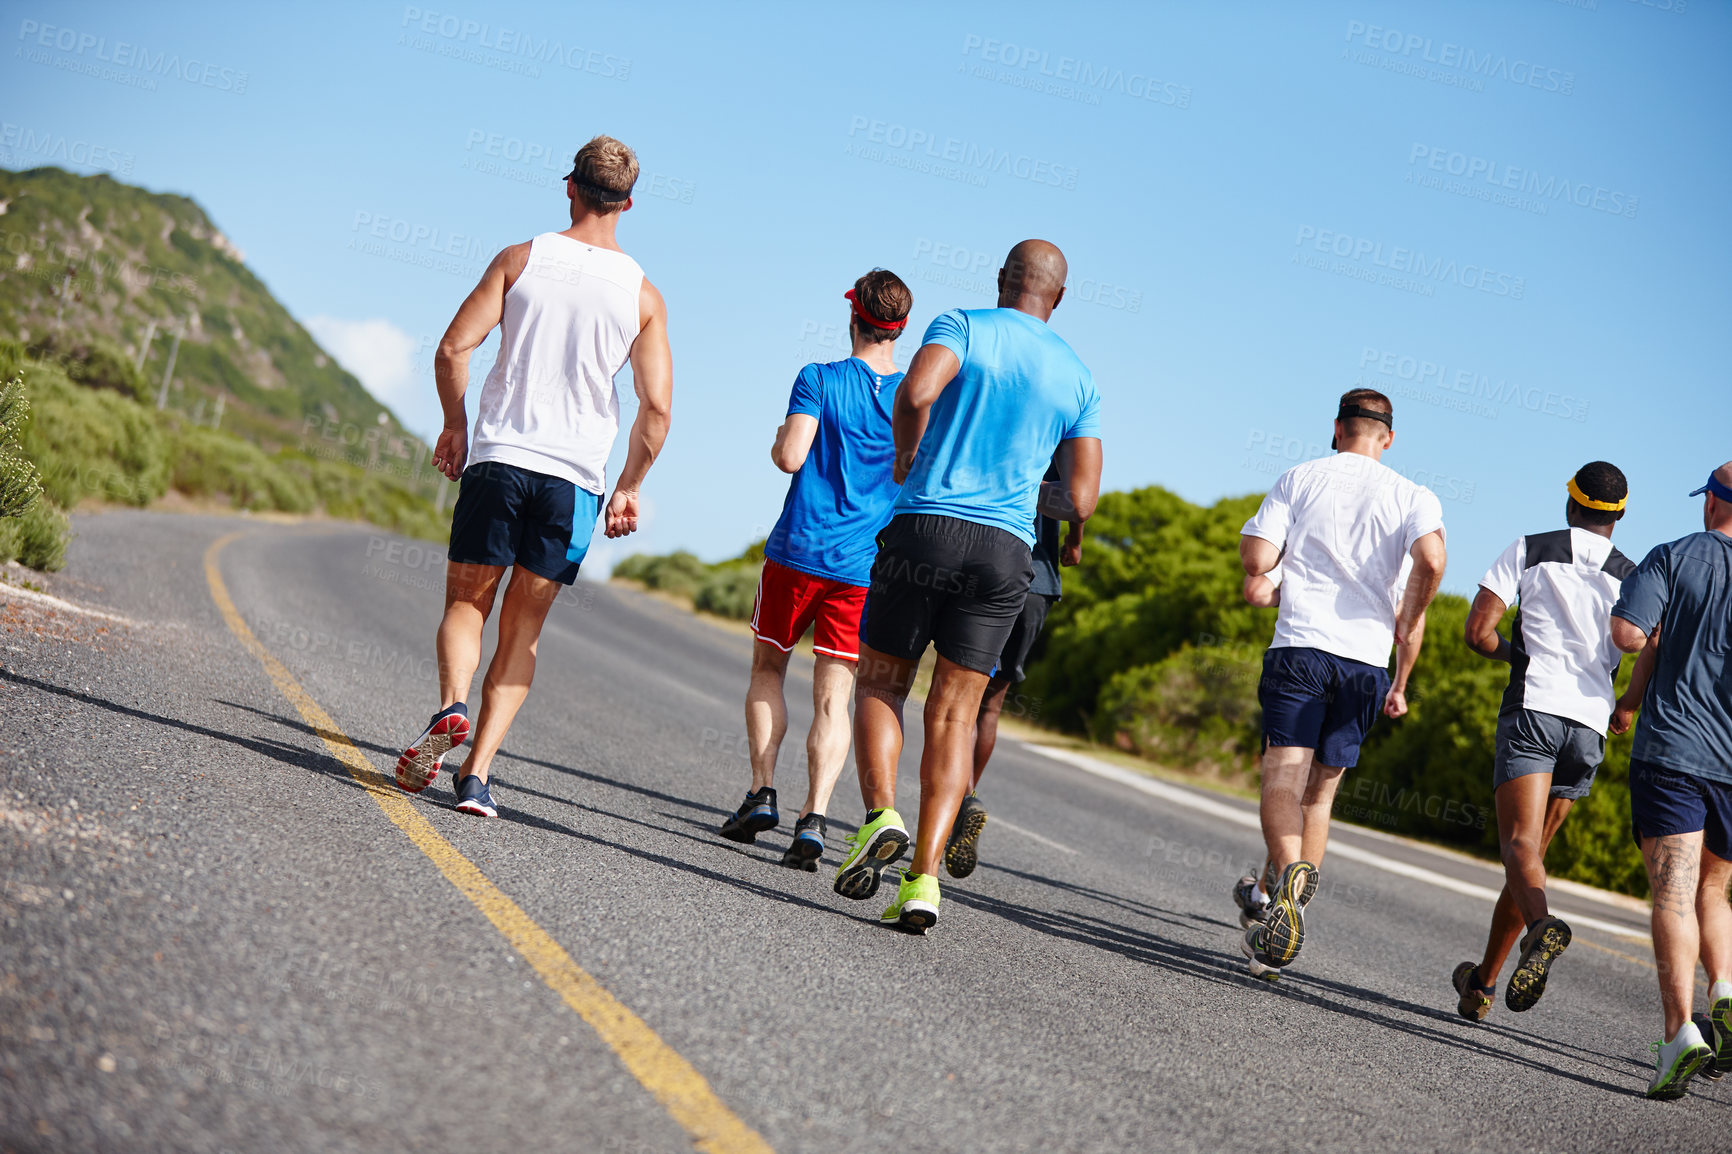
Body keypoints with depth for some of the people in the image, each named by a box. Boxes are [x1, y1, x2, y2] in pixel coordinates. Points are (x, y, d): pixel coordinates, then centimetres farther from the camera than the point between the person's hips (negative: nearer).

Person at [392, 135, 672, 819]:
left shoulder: (521, 260, 1)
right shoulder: (643, 294, 1)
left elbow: (452, 350, -4)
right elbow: (657, 408, -3)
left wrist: (455, 426, 11)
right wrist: (629, 487, 10)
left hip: (498, 456, 0)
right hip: (575, 478, 1)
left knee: (466, 603, 13)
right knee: (522, 630, 8)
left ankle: (452, 705, -16)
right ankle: (477, 771, 0)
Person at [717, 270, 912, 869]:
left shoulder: (819, 380, -5)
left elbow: (791, 457, -15)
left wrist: (779, 441, 7)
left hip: (798, 551, -1)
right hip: (866, 568, 2)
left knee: (767, 667, 19)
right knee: (832, 696, 1)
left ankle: (762, 793, 11)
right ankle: (814, 818, -13)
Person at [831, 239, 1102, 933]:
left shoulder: (964, 326, 3)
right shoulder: (1079, 379, 12)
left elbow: (916, 391, -18)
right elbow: (1080, 501, 7)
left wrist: (907, 457, 1)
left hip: (925, 528, -2)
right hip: (1004, 550, 2)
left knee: (879, 685, 14)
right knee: (954, 715, 5)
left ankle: (880, 813, -11)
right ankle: (923, 879, -5)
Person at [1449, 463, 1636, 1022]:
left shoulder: (1529, 551, 4)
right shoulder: (1633, 578, 11)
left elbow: (1477, 631, -2)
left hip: (1533, 709, -4)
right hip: (1589, 725, 4)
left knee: (1520, 845, -14)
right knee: (1532, 849, 14)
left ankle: (1543, 924, -46)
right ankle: (1482, 984, 19)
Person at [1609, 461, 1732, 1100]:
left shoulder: (1675, 556, 0)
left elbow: (1627, 632, -12)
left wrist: (1658, 643, 8)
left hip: (1672, 752, -3)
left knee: (1674, 894, -9)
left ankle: (1680, 1031, -24)